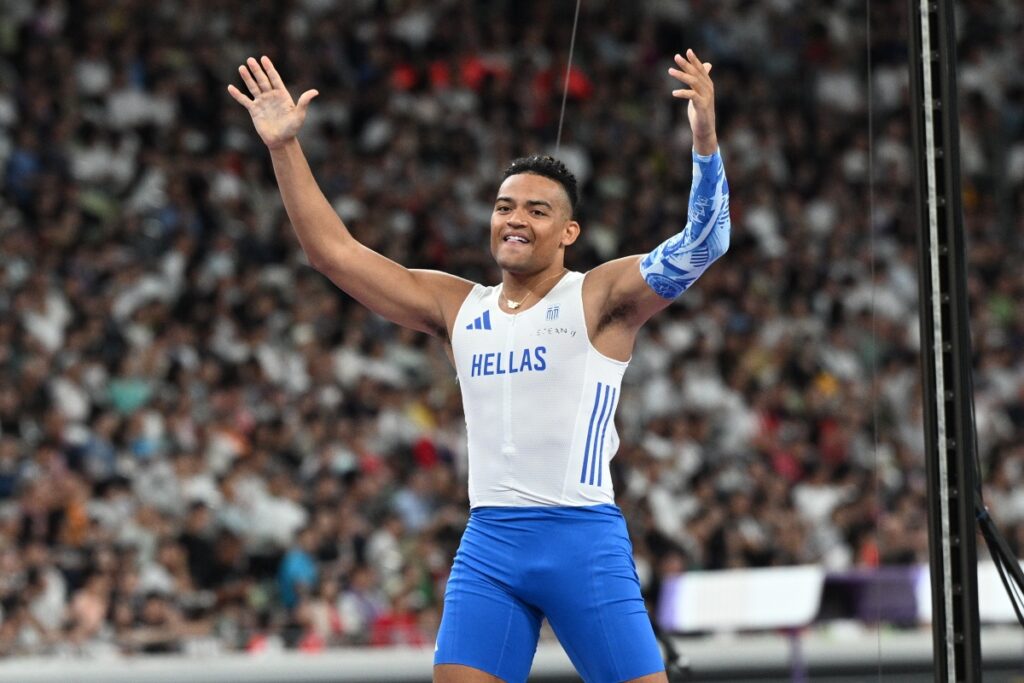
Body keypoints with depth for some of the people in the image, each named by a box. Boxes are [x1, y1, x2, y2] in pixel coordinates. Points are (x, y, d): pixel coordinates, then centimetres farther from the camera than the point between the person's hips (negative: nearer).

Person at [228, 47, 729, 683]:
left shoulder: (600, 297, -1)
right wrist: (285, 148, 7)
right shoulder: (458, 307, 13)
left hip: (583, 537, -4)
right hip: (487, 542, 4)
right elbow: (334, 250, 14)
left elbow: (701, 246, -15)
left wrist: (705, 140, -30)